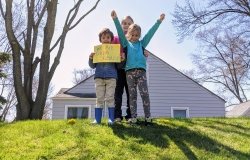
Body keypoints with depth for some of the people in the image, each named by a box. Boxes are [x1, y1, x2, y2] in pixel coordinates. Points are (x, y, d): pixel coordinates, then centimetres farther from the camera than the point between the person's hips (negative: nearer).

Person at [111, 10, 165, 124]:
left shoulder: (142, 43, 19)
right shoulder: (126, 43, 16)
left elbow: (150, 33, 14)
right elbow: (120, 32, 5)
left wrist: (159, 21, 9)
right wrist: (115, 19, -6)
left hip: (141, 71, 1)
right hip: (129, 71, 0)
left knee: (144, 94, -8)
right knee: (132, 95, 0)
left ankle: (148, 117, -5)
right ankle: (133, 117, 0)